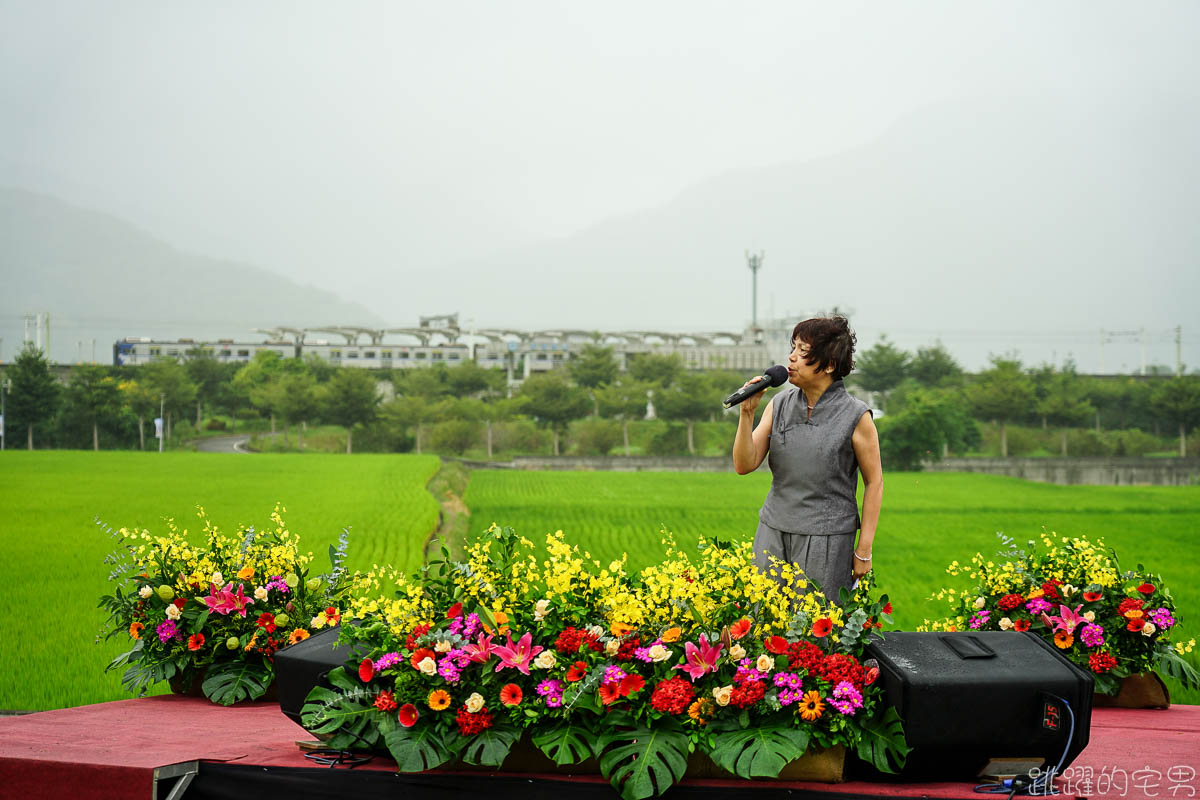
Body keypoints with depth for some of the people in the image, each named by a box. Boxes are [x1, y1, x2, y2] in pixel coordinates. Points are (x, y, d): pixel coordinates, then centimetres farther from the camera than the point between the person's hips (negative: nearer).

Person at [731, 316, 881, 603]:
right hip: (773, 535, 4)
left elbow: (874, 482, -1)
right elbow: (744, 465, 2)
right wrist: (747, 412, -12)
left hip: (827, 541, -4)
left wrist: (864, 551, -2)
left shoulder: (856, 416, -8)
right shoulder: (779, 404, 3)